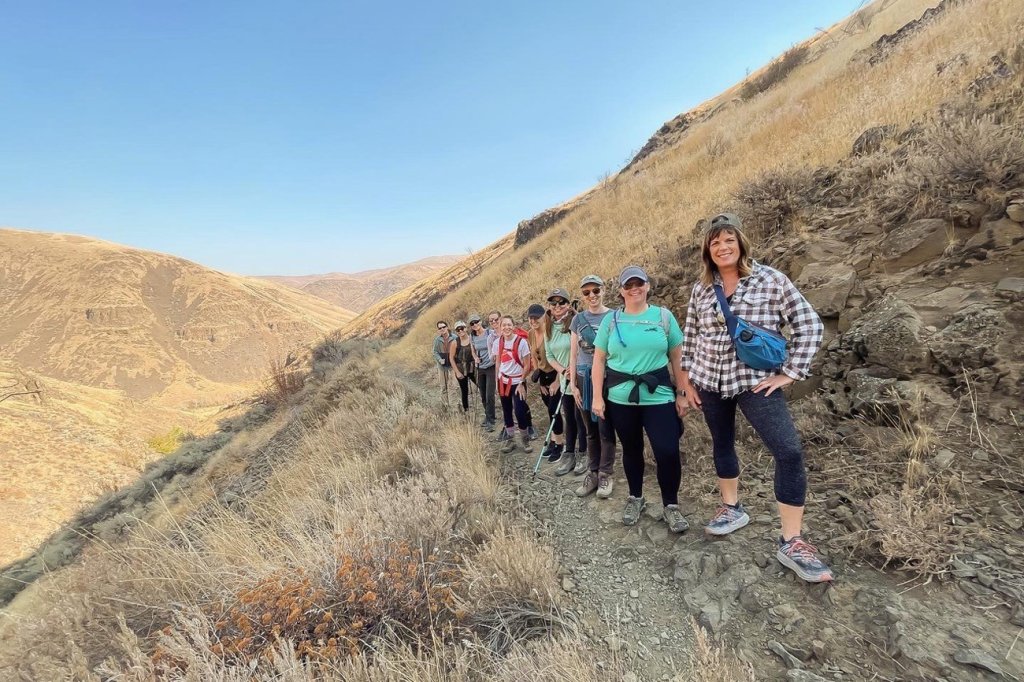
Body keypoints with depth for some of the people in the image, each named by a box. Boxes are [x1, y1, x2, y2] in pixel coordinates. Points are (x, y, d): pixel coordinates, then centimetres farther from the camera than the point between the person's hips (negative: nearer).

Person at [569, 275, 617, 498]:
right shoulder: (578, 320, 8)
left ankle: (605, 474, 14)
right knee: (590, 429, 11)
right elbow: (573, 354, 9)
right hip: (584, 378, 3)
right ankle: (592, 472, 21)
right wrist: (573, 383, 4)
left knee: (605, 428, 0)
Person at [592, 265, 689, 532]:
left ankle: (671, 506, 14)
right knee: (631, 449, 14)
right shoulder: (611, 320, 3)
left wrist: (681, 393, 2)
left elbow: (677, 357, 5)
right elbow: (599, 360, 4)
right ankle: (635, 498, 33)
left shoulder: (664, 316, 2)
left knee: (668, 452, -7)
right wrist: (597, 396, -1)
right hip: (620, 398, 1)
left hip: (659, 396, -1)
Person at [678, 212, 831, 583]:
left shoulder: (770, 280, -7)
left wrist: (789, 373, -10)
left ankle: (791, 542, 0)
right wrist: (687, 379, 8)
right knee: (722, 444, 16)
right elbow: (690, 336, 12)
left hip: (755, 380, -3)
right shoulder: (701, 289, 4)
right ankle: (732, 508, 38)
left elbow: (809, 325, -5)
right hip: (709, 380, 4)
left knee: (789, 452, -13)